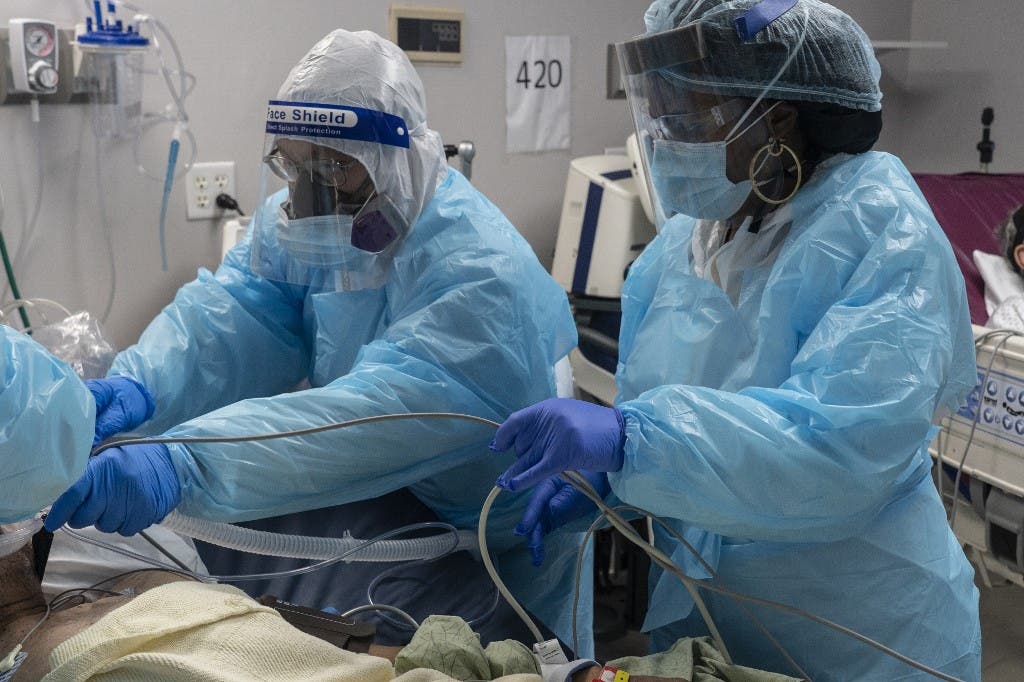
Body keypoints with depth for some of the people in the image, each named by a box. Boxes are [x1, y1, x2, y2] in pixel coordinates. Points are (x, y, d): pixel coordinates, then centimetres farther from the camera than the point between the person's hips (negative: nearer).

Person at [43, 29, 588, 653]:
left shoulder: (481, 274, -31)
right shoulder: (300, 225, -5)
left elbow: (386, 409, -43)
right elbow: (232, 311, -16)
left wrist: (184, 464, -52)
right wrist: (140, 386, -36)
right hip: (368, 506, 6)